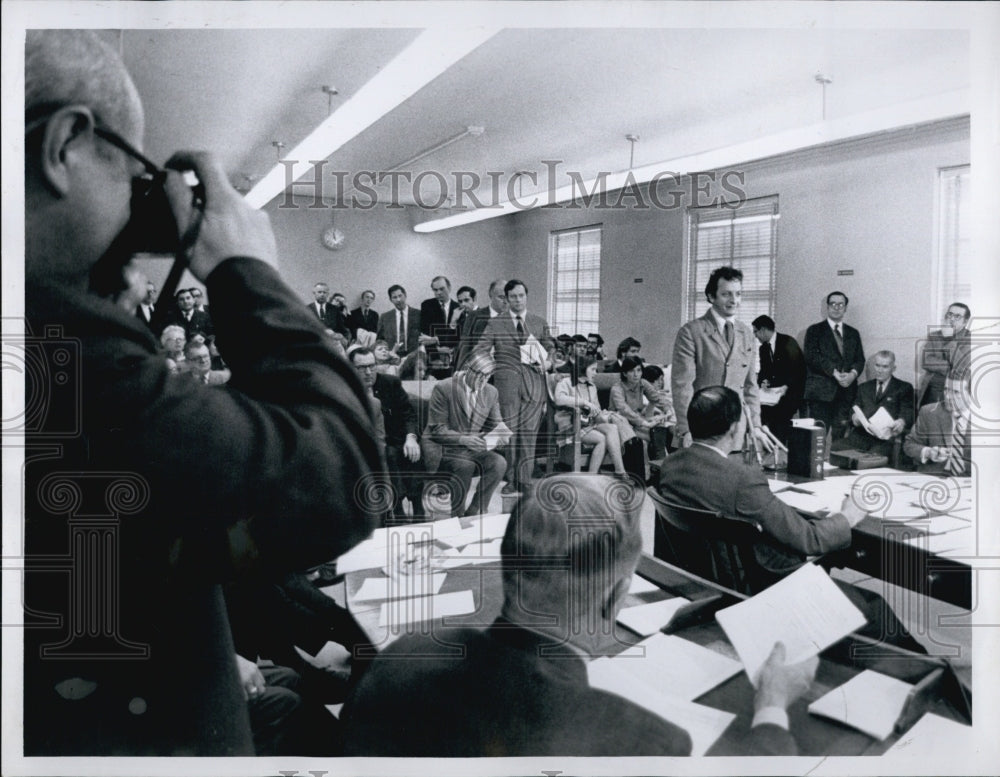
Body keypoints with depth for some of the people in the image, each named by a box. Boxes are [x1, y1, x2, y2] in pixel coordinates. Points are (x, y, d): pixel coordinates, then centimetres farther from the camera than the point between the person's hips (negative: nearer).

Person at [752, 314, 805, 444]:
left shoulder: (788, 342, -7)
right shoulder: (763, 348, 14)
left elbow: (798, 368, -12)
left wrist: (786, 386, -23)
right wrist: (763, 381, -7)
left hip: (791, 391, -6)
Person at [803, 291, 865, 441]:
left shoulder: (853, 333, 20)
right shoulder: (815, 330, 7)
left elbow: (860, 359, 13)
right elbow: (812, 357, -6)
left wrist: (853, 373, -9)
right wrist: (835, 373, -15)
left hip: (846, 391, 4)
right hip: (821, 391, -4)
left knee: (839, 437, 0)